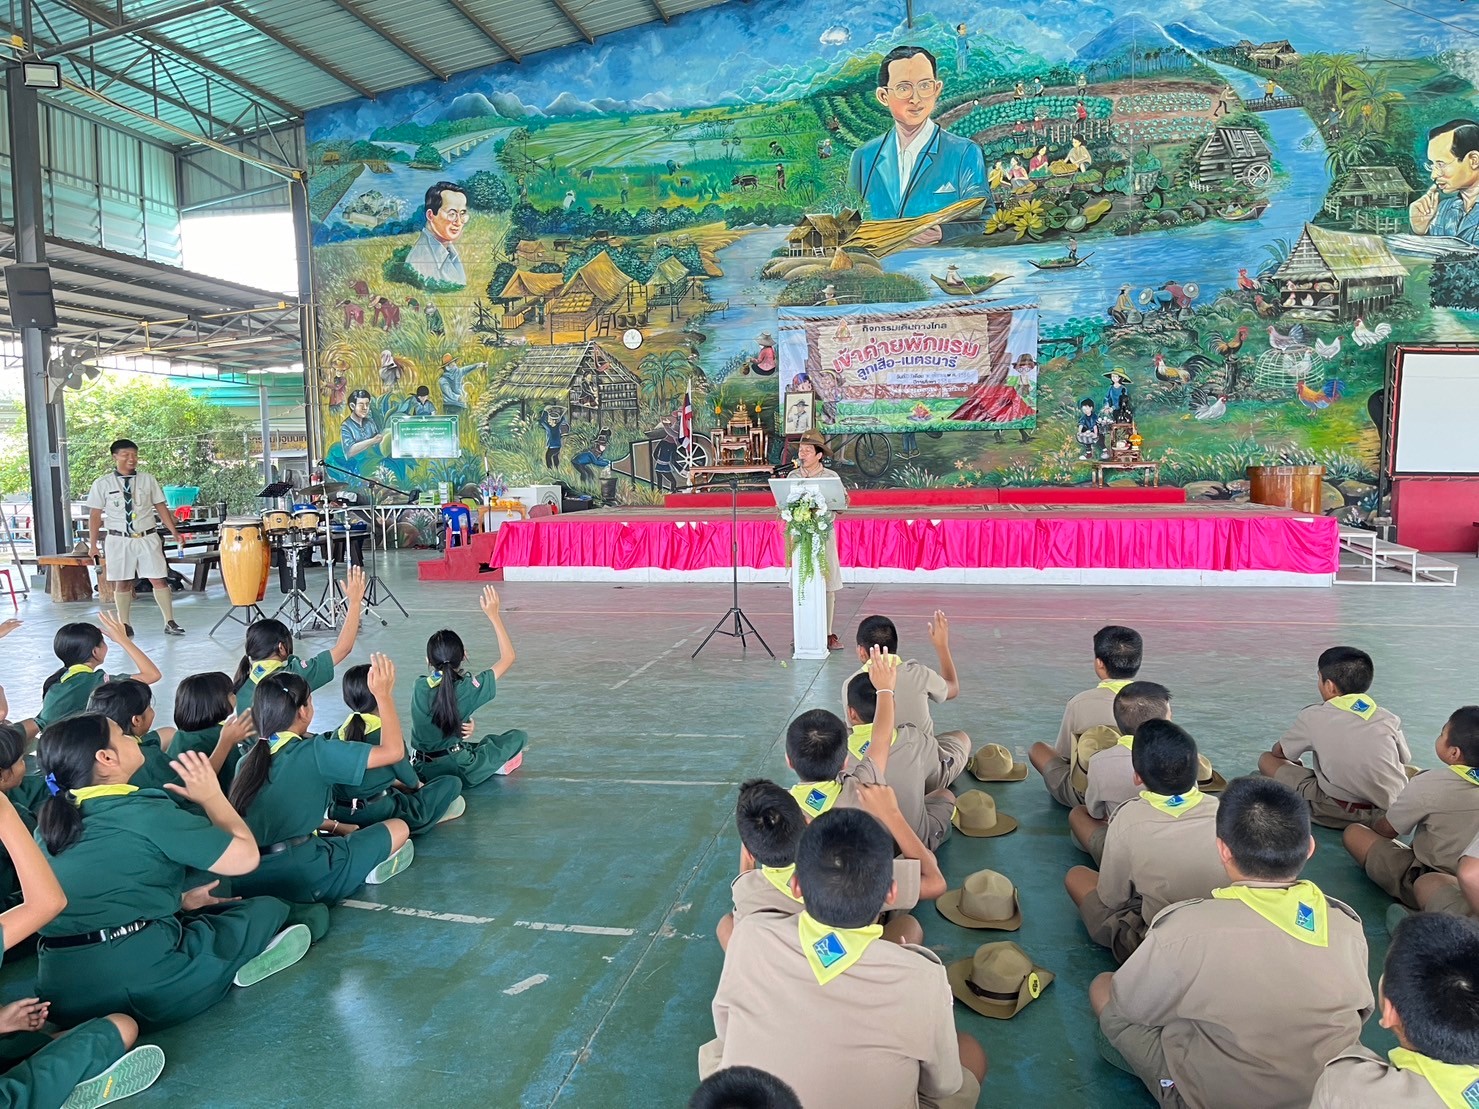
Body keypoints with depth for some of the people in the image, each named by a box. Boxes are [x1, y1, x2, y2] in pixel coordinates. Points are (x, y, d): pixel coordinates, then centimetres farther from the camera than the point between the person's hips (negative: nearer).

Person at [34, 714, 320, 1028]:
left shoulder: (50, 824, 10)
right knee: (268, 909, 6)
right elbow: (246, 856, -9)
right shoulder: (143, 814, -13)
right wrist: (211, 796, 5)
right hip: (143, 985, -7)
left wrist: (177, 901, 23)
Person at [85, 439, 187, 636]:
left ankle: (169, 622, 7)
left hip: (147, 538, 1)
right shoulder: (102, 484, 1)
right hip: (119, 540, -1)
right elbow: (95, 515, 3)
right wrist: (92, 544, 0)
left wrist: (175, 532, -2)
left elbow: (161, 508, 5)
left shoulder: (148, 480, 5)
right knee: (122, 583, 7)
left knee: (159, 580, 0)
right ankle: (124, 625, 17)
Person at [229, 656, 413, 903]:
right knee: (399, 829, 8)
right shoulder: (315, 752, -10)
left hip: (245, 880, 7)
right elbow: (393, 751, -8)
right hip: (299, 878, -7)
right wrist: (383, 694, -1)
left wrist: (336, 827, 21)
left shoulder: (249, 759, 11)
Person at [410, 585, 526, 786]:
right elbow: (508, 657, -6)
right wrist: (494, 615, -7)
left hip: (423, 771, 5)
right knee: (519, 736, 10)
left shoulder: (419, 688, -6)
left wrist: (465, 728, -7)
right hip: (460, 772, -5)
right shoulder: (467, 688, -18)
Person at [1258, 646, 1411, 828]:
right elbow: (1404, 763, 17)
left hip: (1339, 813, -3)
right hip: (1389, 813, 4)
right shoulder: (1389, 719, 4)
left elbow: (1279, 753, 12)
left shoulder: (1312, 716, -2)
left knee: (1266, 760, 11)